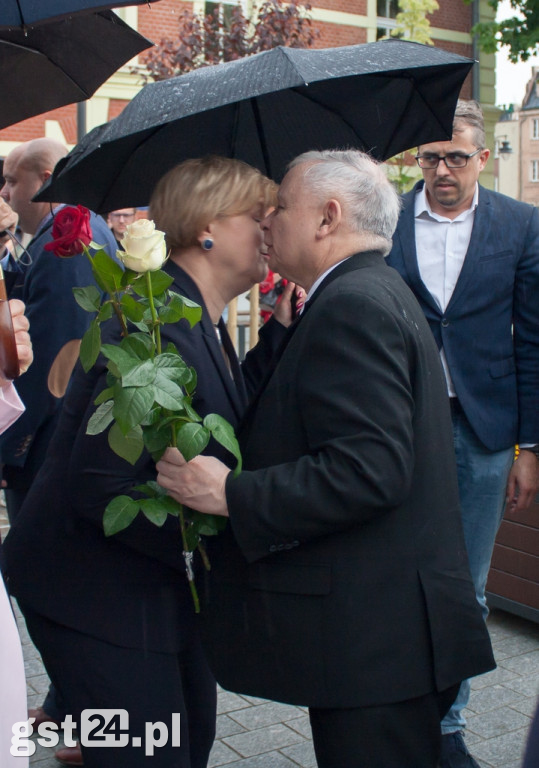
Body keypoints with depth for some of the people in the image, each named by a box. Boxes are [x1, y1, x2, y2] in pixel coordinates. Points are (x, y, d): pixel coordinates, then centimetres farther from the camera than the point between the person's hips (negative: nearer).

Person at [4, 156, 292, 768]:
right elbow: (101, 485, -29)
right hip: (98, 592, -10)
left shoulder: (198, 321, 6)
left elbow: (232, 419, 6)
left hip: (155, 580, 10)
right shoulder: (161, 327, -26)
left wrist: (280, 333, 0)